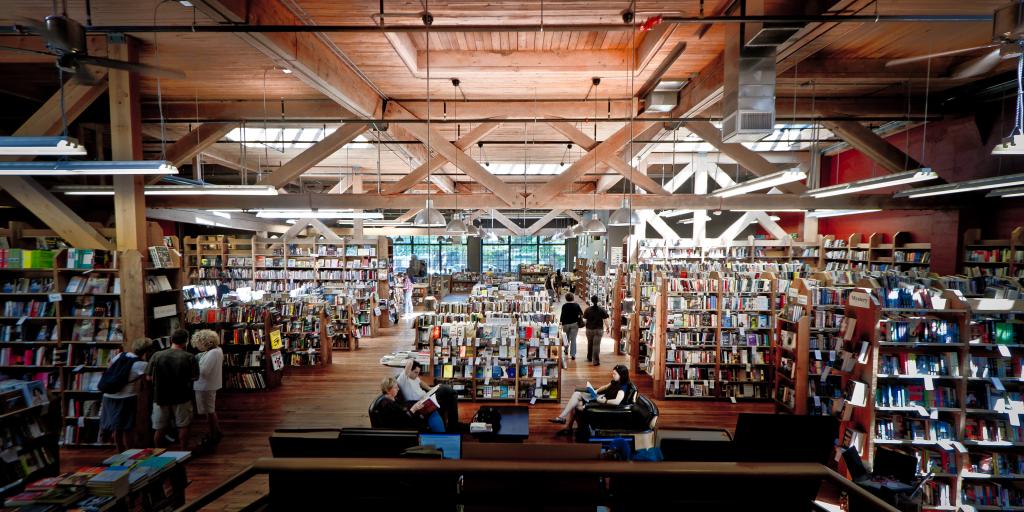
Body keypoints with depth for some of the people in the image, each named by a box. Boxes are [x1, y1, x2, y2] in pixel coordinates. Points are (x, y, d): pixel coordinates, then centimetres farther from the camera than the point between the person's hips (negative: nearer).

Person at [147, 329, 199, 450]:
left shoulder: (157, 355, -8)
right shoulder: (189, 357, -14)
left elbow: (149, 377, -2)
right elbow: (194, 377, -9)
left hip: (160, 397, 2)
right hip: (181, 398, -2)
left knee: (160, 429, 17)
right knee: (183, 426, 12)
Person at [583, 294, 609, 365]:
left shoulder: (588, 309, -10)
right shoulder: (601, 309, -10)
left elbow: (584, 317, 0)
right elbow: (605, 317, -7)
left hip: (589, 329, 1)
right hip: (599, 329, -1)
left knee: (590, 343, 21)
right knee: (596, 345, -3)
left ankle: (589, 357, 38)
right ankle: (596, 361, -10)